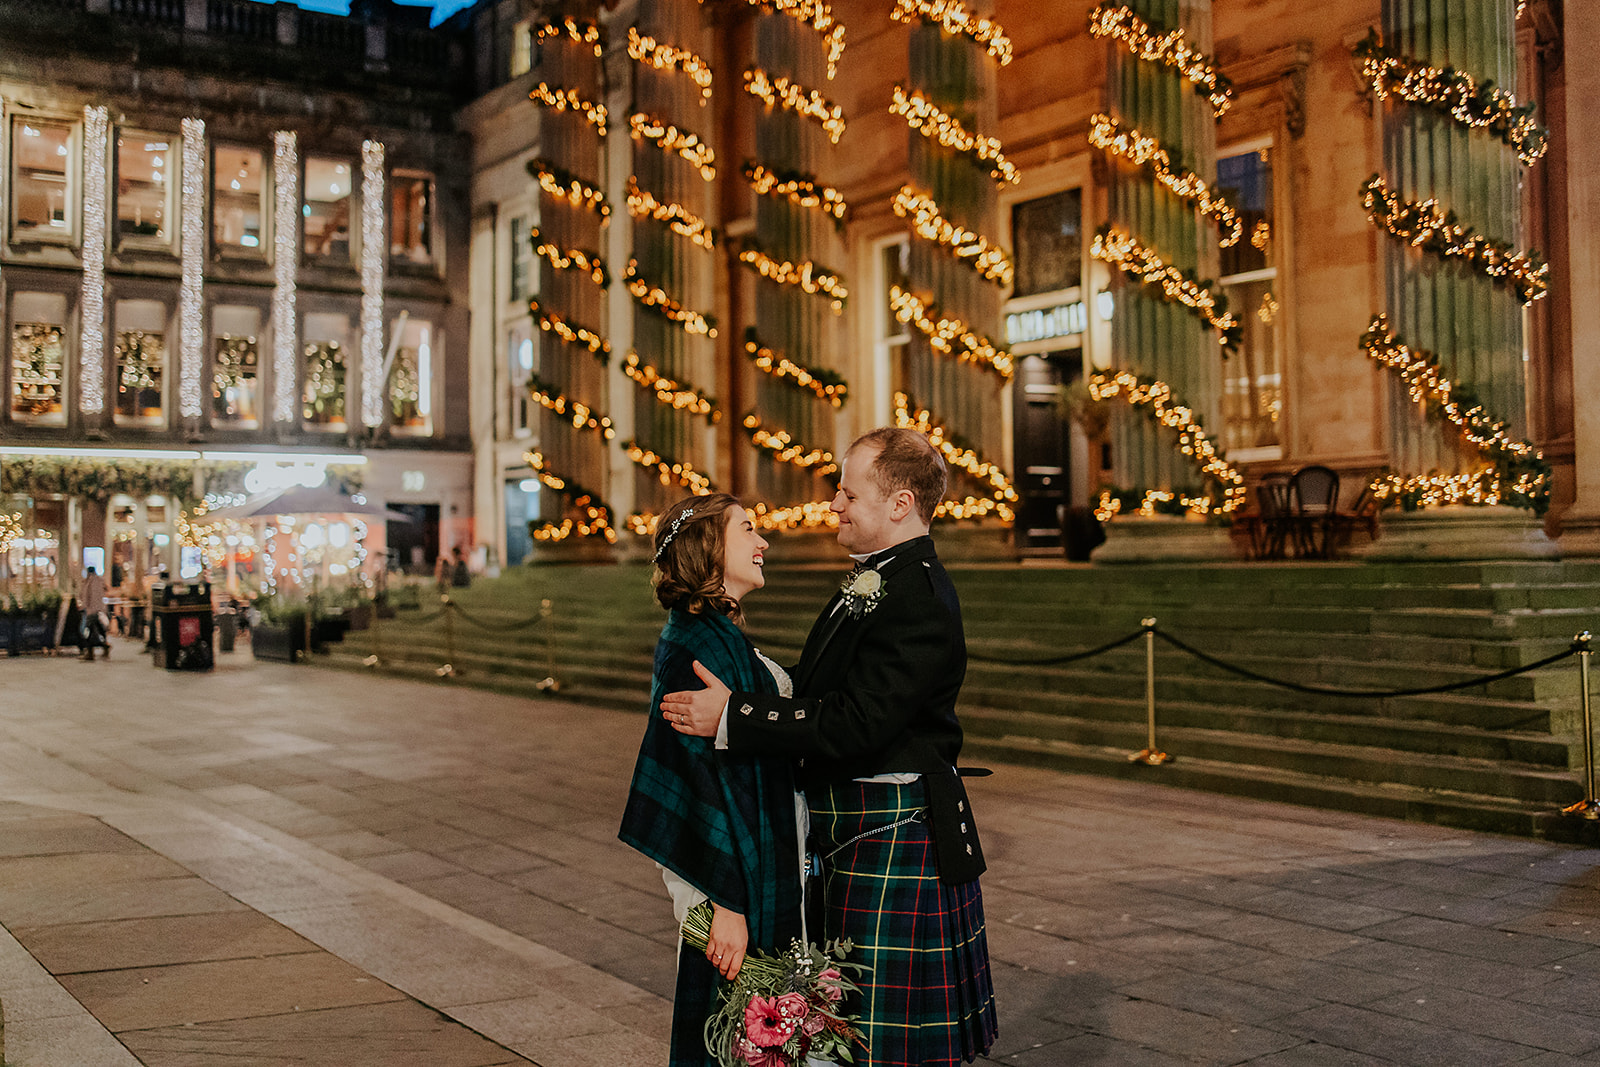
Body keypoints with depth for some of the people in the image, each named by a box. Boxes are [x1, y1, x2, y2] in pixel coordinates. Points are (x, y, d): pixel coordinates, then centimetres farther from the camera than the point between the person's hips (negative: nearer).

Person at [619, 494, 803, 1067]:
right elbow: (708, 774, -23)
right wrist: (728, 901, -24)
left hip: (761, 865, 10)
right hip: (737, 878, -10)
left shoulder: (716, 634, 12)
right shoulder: (700, 643, -19)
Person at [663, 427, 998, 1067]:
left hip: (894, 837, -10)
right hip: (858, 830, 10)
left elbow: (856, 723, -27)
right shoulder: (876, 581, 13)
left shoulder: (917, 598, -21)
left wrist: (732, 716, -25)